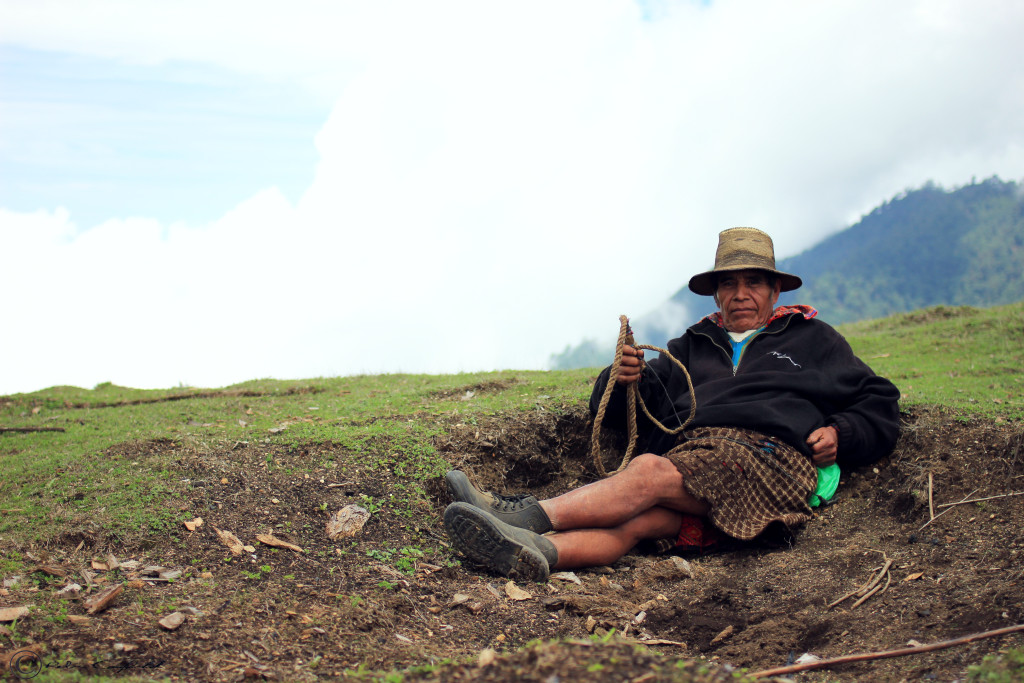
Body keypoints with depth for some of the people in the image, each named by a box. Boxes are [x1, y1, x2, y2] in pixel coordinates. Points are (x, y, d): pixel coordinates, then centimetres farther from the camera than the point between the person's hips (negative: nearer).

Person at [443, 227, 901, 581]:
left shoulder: (812, 340, 29)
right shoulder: (693, 346, 33)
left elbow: (879, 404, 27)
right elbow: (612, 409, 27)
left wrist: (840, 433, 6)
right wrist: (626, 380, 2)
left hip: (768, 456, -3)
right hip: (689, 451, 3)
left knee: (651, 471, -33)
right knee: (638, 521, -33)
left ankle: (527, 515, -47)